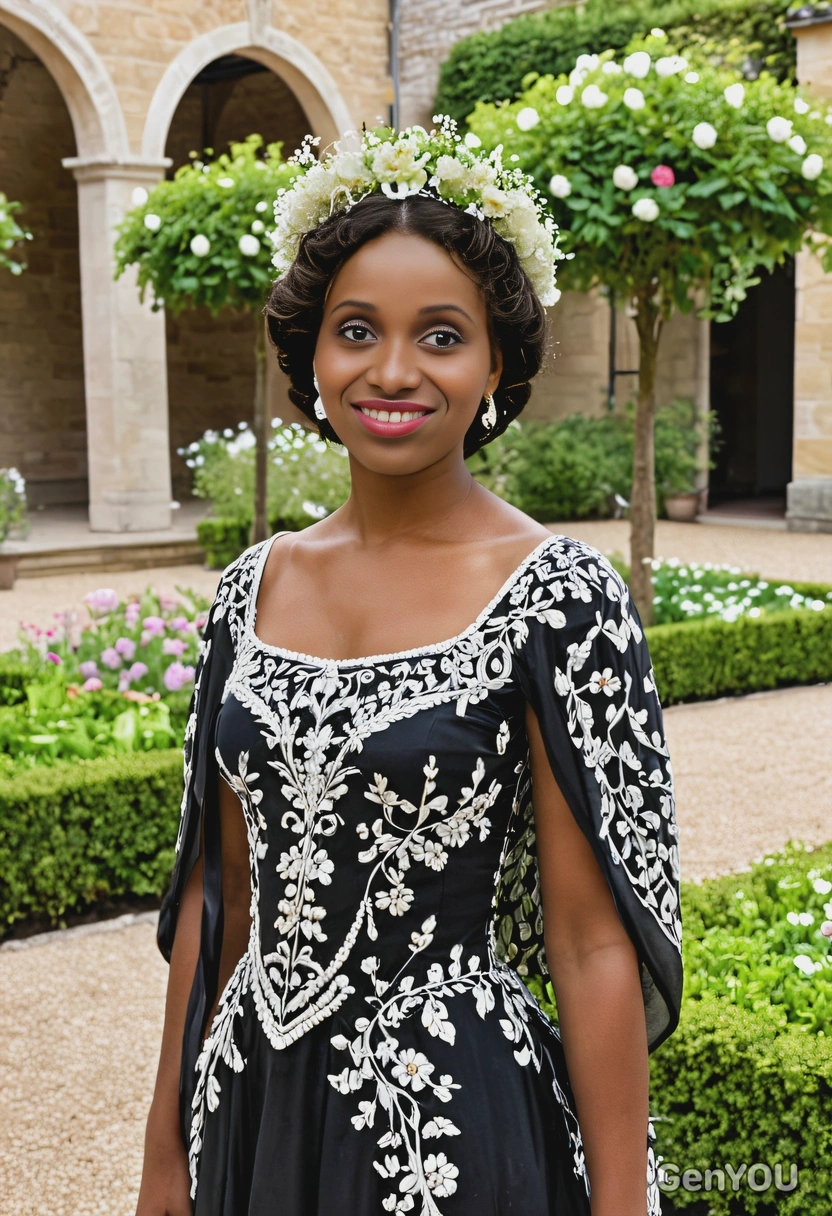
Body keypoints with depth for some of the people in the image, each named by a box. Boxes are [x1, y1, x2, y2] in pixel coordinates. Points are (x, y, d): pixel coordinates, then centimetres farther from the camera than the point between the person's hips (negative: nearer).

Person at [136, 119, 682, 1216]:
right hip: (250, 1097, 5)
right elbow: (220, 891, 7)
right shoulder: (255, 588, 1)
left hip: (451, 1122, -5)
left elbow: (592, 941, -13)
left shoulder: (557, 598, -14)